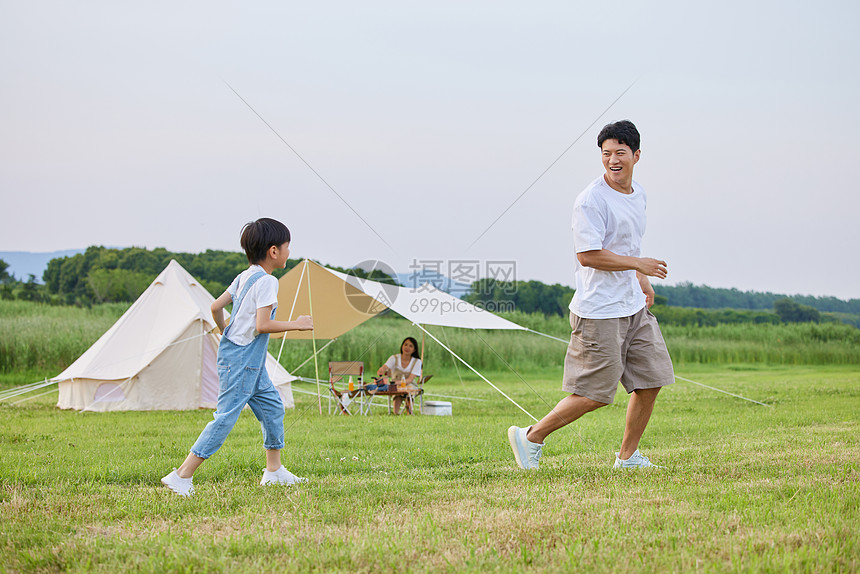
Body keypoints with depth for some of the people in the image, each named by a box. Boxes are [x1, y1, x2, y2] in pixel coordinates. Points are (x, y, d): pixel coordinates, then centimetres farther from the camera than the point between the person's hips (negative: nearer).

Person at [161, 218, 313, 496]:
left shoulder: (245, 276, 10)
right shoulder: (267, 282, -17)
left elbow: (216, 306, 13)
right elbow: (262, 325, -24)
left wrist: (225, 332, 29)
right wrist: (295, 324, -13)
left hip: (251, 362, 10)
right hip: (241, 361, -10)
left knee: (272, 406, 17)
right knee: (226, 417, -9)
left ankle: (274, 471, 26)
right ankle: (182, 476, -10)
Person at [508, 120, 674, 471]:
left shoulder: (638, 195, 12)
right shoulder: (591, 201, -16)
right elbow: (588, 255, -22)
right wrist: (639, 264, -17)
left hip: (634, 307, 9)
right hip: (599, 313, -8)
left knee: (650, 381, 7)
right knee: (595, 394, -7)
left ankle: (628, 456, 20)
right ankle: (531, 437, 8)